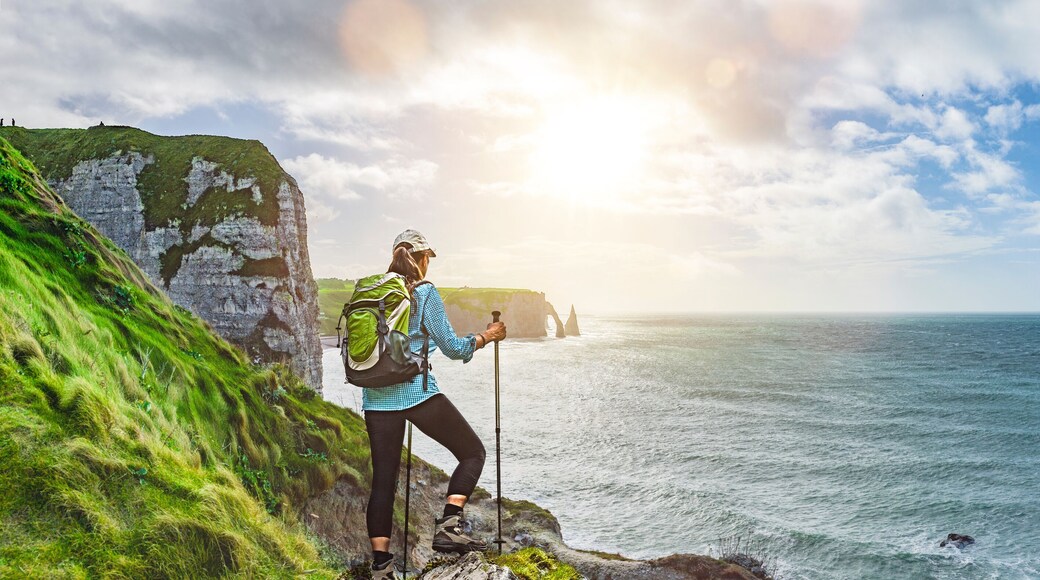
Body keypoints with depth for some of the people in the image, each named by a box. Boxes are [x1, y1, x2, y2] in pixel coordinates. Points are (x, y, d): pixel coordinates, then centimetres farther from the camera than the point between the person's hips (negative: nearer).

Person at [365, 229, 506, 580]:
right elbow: (453, 348, -1)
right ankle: (449, 526, -6)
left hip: (377, 396, 6)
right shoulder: (424, 293, -4)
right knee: (472, 451, 8)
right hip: (417, 392, -6)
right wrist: (487, 336, 14)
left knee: (383, 479, 9)